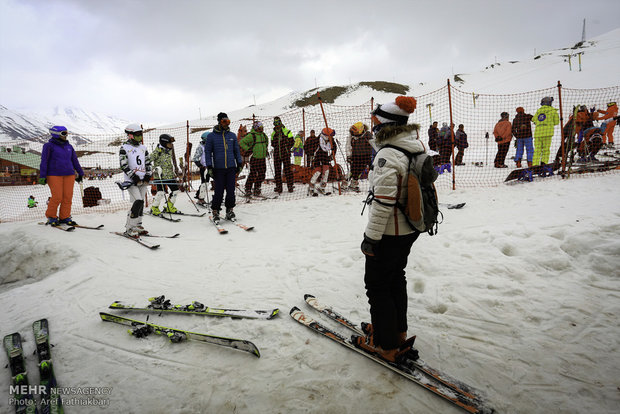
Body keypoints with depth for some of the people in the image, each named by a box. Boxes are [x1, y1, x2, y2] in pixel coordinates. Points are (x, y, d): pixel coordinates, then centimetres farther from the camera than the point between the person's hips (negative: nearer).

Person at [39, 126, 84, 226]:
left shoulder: (69, 146, 14)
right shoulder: (49, 146, 0)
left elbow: (75, 161, 21)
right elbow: (44, 161, -2)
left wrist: (80, 173, 24)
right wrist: (42, 176, -7)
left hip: (69, 175, 5)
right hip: (54, 175, -5)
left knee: (68, 197, -1)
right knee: (57, 197, -9)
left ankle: (65, 217, 9)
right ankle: (51, 217, 11)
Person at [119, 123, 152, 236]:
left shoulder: (143, 147, 16)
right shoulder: (124, 148, -2)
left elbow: (148, 162, 17)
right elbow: (124, 165, -9)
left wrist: (148, 175, 3)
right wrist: (134, 176, -16)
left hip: (143, 180, 6)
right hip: (131, 180, -6)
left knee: (141, 202, 7)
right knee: (138, 202, -16)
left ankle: (137, 225, 19)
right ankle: (129, 228, -8)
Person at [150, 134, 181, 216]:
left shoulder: (169, 150, 14)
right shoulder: (158, 150, -10)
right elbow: (151, 160, -10)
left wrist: (174, 170, 26)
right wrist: (156, 168, -19)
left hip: (170, 175, 8)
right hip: (161, 175, -8)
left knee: (175, 190, 8)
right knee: (161, 192, -15)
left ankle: (169, 207, 22)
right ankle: (154, 208, 7)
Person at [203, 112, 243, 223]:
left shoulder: (232, 135, 12)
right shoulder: (211, 136, 3)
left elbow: (237, 150, 18)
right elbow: (207, 152, 4)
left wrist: (239, 164, 13)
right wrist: (209, 167, -3)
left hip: (231, 168, 3)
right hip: (218, 169, -3)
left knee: (231, 191, 1)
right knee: (219, 192, -3)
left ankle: (230, 211, 16)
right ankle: (215, 212, 12)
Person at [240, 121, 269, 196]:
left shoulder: (263, 135, 11)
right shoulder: (251, 135, -10)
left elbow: (267, 140, 34)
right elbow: (241, 142, -9)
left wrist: (266, 148, 25)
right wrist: (248, 149, -13)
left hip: (262, 158, 7)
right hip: (255, 158, -7)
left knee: (262, 174, 7)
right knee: (253, 175, -7)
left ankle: (257, 189, 19)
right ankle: (248, 189, 3)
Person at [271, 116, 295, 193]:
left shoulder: (287, 132, 0)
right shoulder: (273, 134, 12)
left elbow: (291, 142, 1)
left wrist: (286, 149, -5)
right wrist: (277, 149, 6)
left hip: (286, 154, -4)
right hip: (277, 155, 4)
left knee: (287, 170, -2)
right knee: (277, 171, 4)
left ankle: (290, 186, 4)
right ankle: (278, 187, 10)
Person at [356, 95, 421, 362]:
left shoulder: (388, 155, -23)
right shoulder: (417, 148, 6)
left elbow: (383, 202, -26)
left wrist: (371, 237, -19)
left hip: (389, 233, -9)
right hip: (410, 230, 9)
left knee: (377, 285, 6)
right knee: (396, 278, 23)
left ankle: (386, 345, 18)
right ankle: (398, 330, 39)